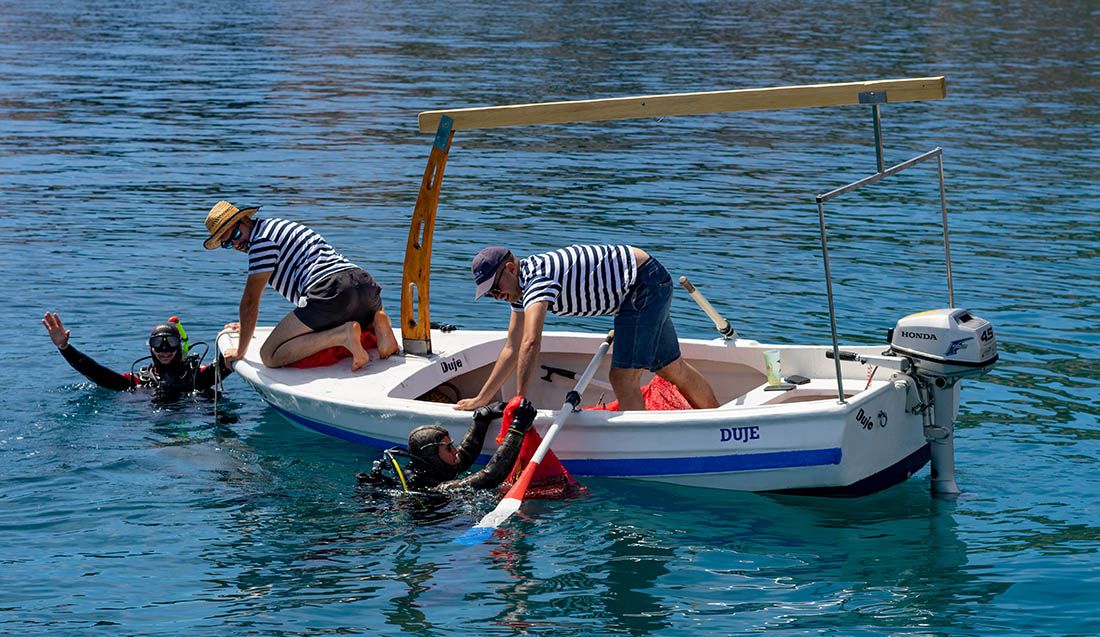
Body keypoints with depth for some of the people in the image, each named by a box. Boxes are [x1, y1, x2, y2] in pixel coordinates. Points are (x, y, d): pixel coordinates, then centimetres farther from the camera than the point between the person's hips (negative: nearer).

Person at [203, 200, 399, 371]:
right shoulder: (277, 226, 32)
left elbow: (250, 302, 2)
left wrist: (240, 351, 11)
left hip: (331, 292, -9)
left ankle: (343, 335, -22)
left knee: (270, 355, -10)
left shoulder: (261, 240, 2)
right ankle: (376, 323, 3)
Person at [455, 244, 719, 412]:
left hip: (645, 282, -10)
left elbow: (531, 343, -39)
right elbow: (512, 349, 8)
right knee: (672, 369, 22)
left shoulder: (537, 279, -26)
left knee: (623, 379, -15)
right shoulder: (520, 286, 4)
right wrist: (481, 399, 5)